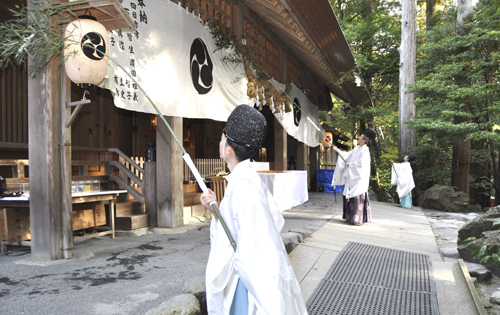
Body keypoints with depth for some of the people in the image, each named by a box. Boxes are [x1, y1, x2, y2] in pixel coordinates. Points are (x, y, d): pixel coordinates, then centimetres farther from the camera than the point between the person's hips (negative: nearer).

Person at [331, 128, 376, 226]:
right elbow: (348, 155, 17)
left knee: (359, 197, -8)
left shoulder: (365, 150, -13)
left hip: (359, 177, -9)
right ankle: (352, 217, 19)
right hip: (353, 177, 9)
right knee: (351, 196, 11)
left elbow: (361, 163, -21)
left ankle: (360, 219, -4)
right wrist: (338, 151, 12)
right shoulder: (357, 148, 13)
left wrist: (350, 165, -10)